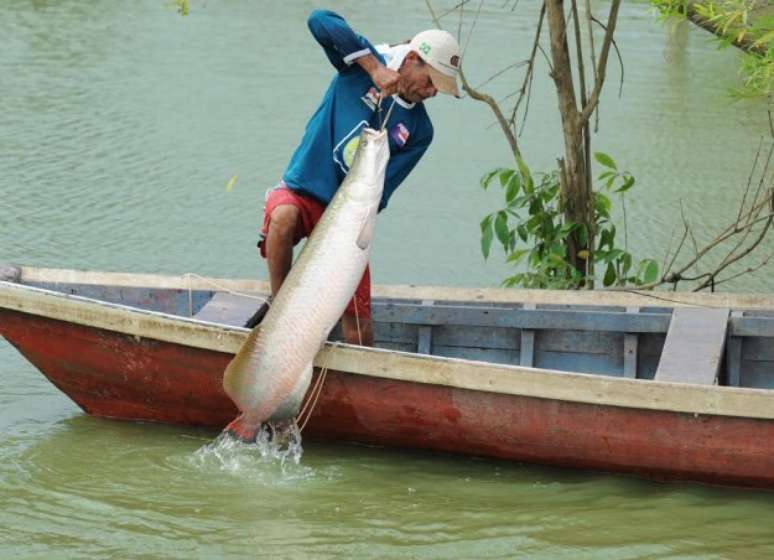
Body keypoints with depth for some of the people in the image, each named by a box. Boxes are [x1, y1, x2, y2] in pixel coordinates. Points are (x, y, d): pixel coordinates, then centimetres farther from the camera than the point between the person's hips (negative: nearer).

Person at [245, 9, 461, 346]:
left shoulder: (418, 131, 1)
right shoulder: (361, 64, -4)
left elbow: (380, 190, -6)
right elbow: (320, 21, -23)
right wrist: (374, 68, -25)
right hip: (301, 192, -3)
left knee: (358, 326, -4)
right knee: (284, 217, -39)